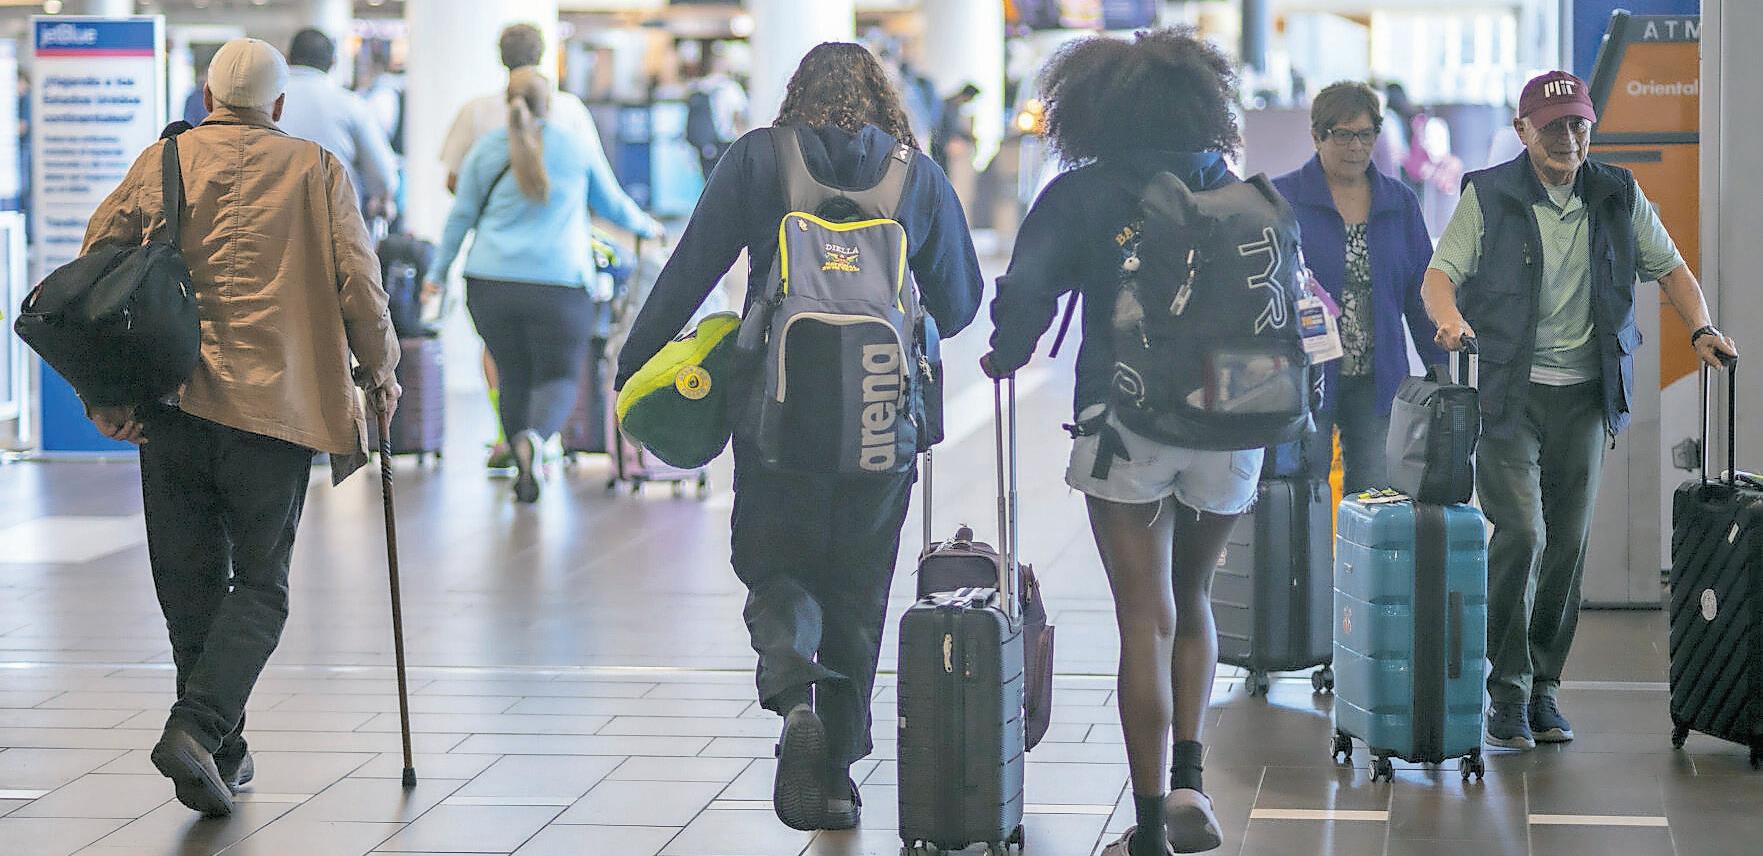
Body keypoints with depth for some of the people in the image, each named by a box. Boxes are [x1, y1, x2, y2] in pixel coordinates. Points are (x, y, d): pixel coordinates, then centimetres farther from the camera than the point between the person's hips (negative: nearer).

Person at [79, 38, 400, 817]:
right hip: (276, 403, -2)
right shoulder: (315, 170, 4)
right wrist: (379, 371, 14)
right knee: (259, 584, 5)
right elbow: (357, 282, -1)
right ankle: (197, 728, -15)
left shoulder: (161, 160, 9)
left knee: (191, 584, 13)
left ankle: (222, 754, 17)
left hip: (170, 402, 2)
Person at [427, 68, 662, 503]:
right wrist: (646, 226, 36)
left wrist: (437, 272, 18)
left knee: (514, 376, 13)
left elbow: (461, 217, 9)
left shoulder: (486, 149, 7)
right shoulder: (578, 148, 5)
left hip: (491, 283, 2)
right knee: (559, 377, 1)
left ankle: (524, 471, 13)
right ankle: (533, 436, -28)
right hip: (559, 284, -2)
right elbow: (612, 204, 17)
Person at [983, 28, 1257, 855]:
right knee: (1191, 599, 22)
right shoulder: (1235, 192, 11)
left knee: (1147, 620, -1)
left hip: (1125, 421, -3)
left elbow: (1024, 294, -6)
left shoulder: (1079, 196, 1)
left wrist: (1005, 357, 14)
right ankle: (1188, 783, 12)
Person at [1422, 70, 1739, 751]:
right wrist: (1449, 319, -29)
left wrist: (1701, 329, -3)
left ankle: (1544, 687, 17)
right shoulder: (1489, 196, -1)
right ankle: (1507, 690, -4)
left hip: (1584, 394, 4)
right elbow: (1441, 272, -7)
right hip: (1507, 391, -4)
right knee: (1522, 532, -15)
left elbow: (1669, 268, 15)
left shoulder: (1619, 197, 9)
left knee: (1569, 542, 5)